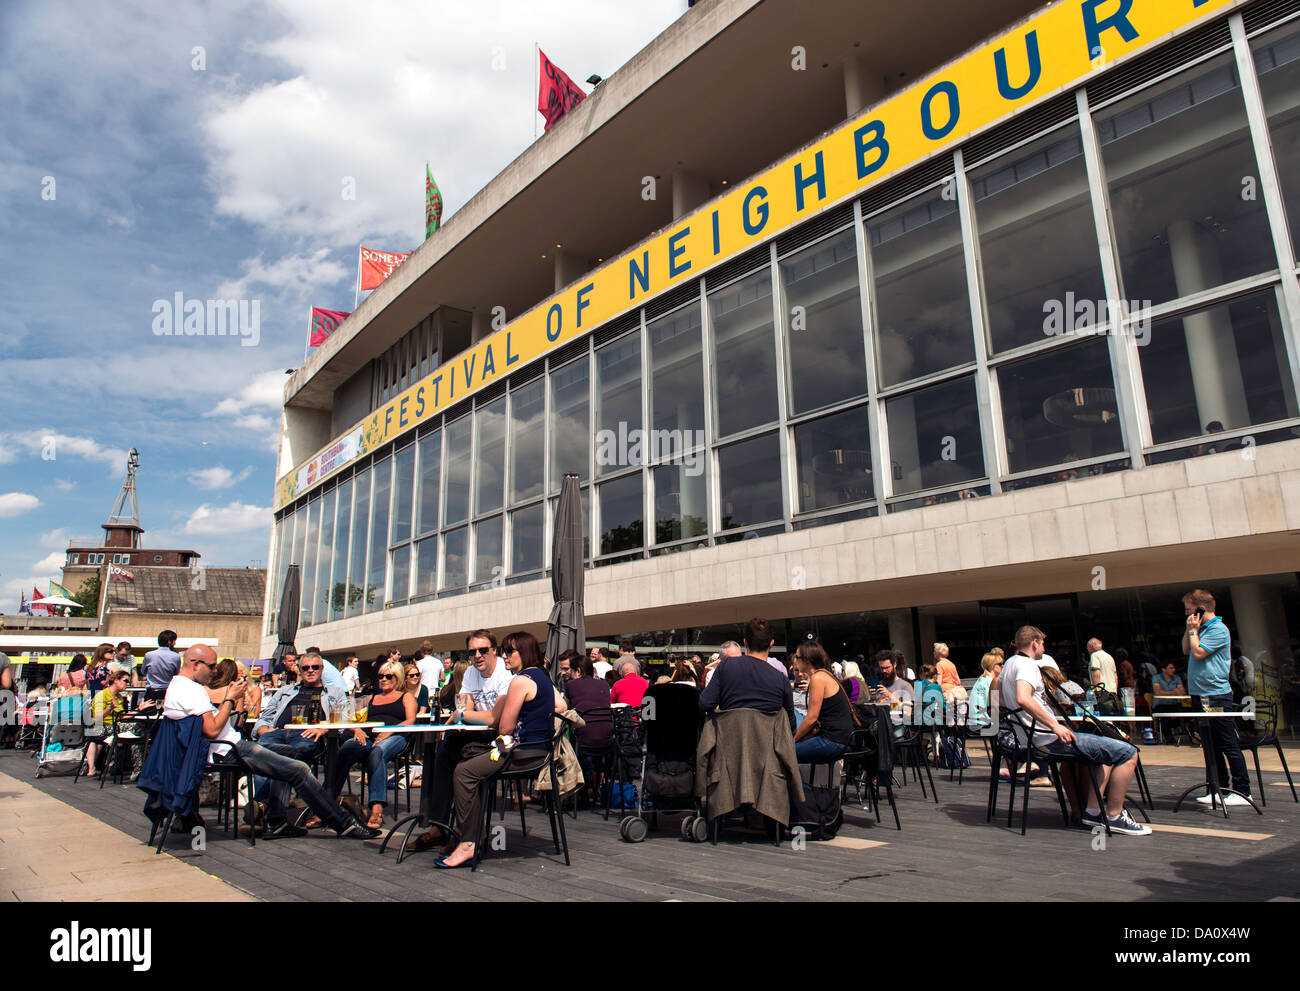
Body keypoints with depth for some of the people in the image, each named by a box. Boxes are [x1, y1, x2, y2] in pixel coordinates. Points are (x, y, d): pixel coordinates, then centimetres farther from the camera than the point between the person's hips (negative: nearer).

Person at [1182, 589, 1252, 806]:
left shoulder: (1218, 630, -13)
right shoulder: (1202, 628, 14)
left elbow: (1198, 652, -19)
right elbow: (1186, 650, 18)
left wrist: (1193, 630, -6)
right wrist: (1190, 629, 8)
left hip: (1216, 696, -9)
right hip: (1200, 695, 9)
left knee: (1228, 745, -4)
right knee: (1212, 745, 13)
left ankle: (1242, 791, 2)